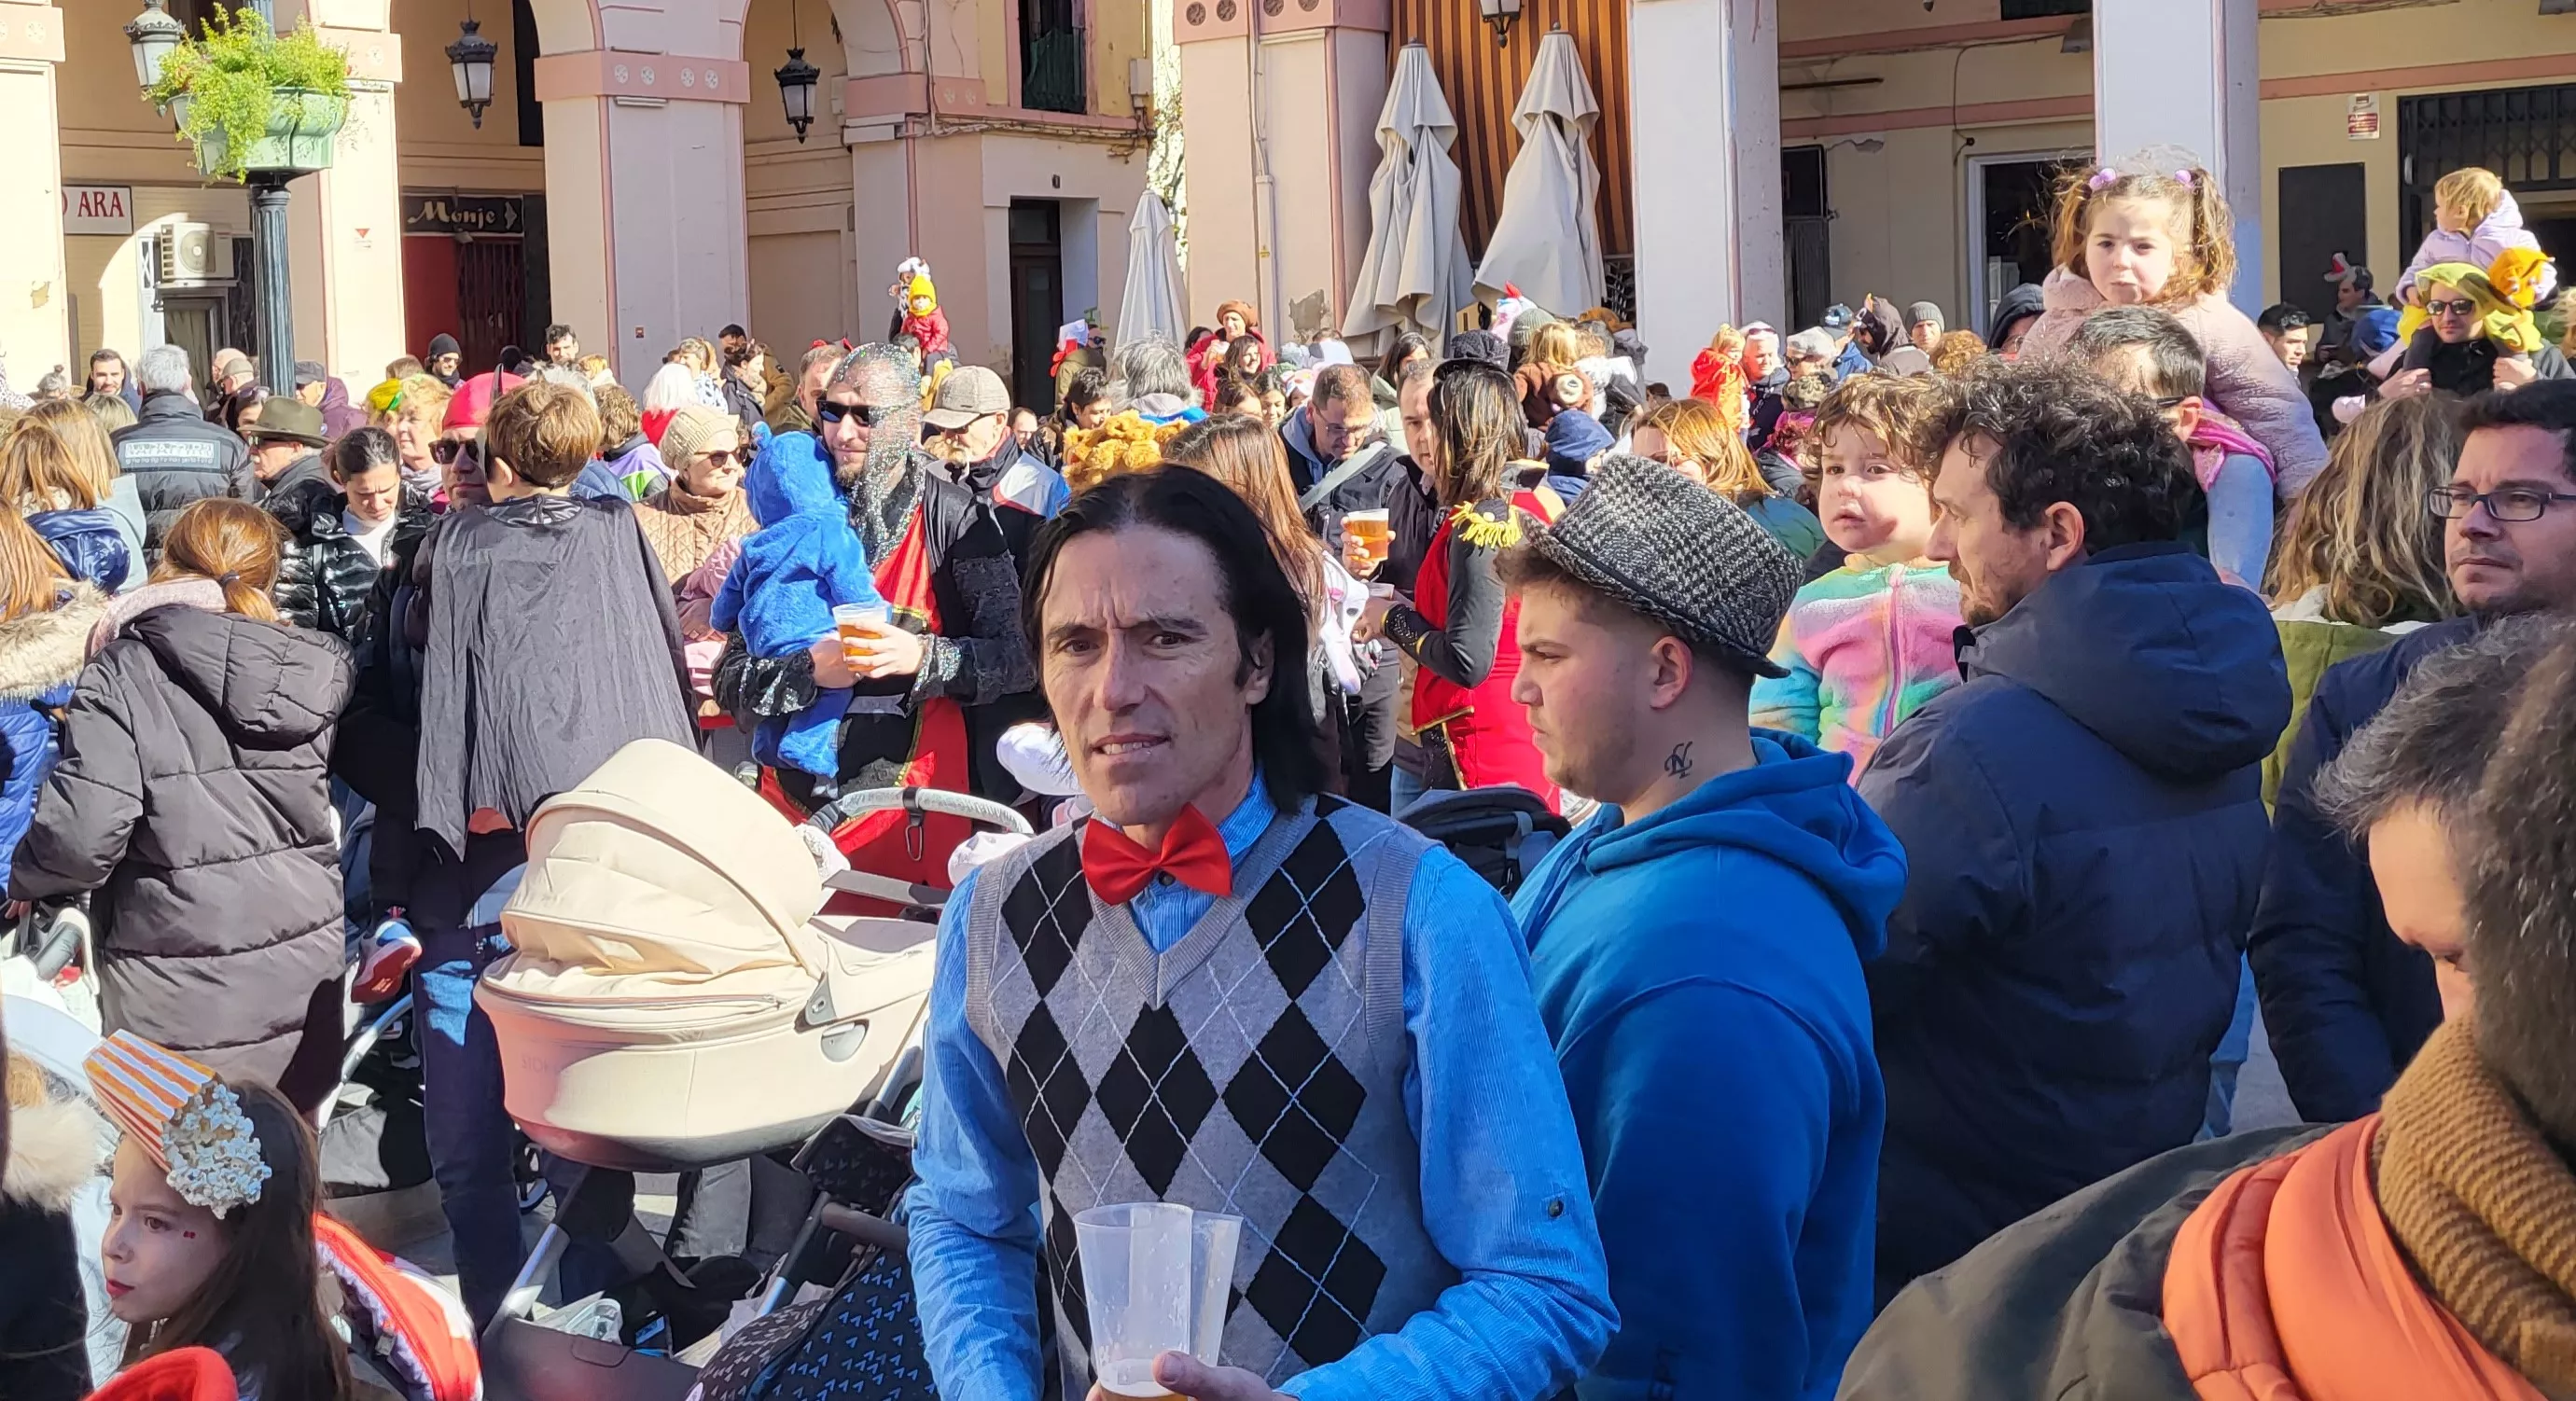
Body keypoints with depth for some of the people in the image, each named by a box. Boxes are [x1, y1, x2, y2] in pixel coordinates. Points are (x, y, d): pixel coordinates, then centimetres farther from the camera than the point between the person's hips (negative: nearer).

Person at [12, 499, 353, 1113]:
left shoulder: (124, 675, -12)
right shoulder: (309, 673, 2)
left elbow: (82, 835, -16)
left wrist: (27, 880, 1)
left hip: (182, 997, -4)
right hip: (302, 971, 5)